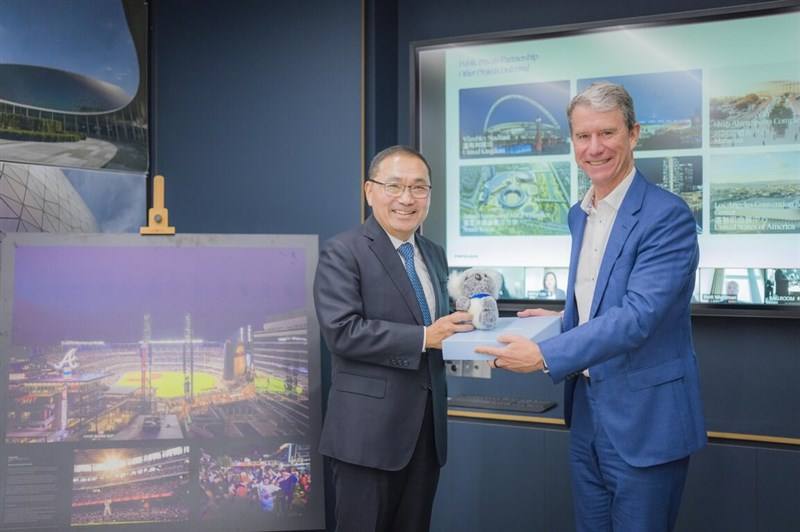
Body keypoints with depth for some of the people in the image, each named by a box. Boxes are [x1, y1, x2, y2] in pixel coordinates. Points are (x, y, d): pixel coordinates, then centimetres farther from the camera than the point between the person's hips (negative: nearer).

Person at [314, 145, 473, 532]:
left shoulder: (434, 255, 15)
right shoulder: (342, 253, -9)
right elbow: (341, 331, -20)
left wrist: (454, 330, -1)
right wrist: (424, 338, -21)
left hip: (427, 426, 7)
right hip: (370, 428, -7)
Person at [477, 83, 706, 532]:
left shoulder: (668, 216, -17)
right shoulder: (580, 214, 9)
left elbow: (638, 314, -26)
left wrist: (546, 355, -28)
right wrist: (567, 319, 4)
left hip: (644, 418, -7)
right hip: (587, 410, 7)